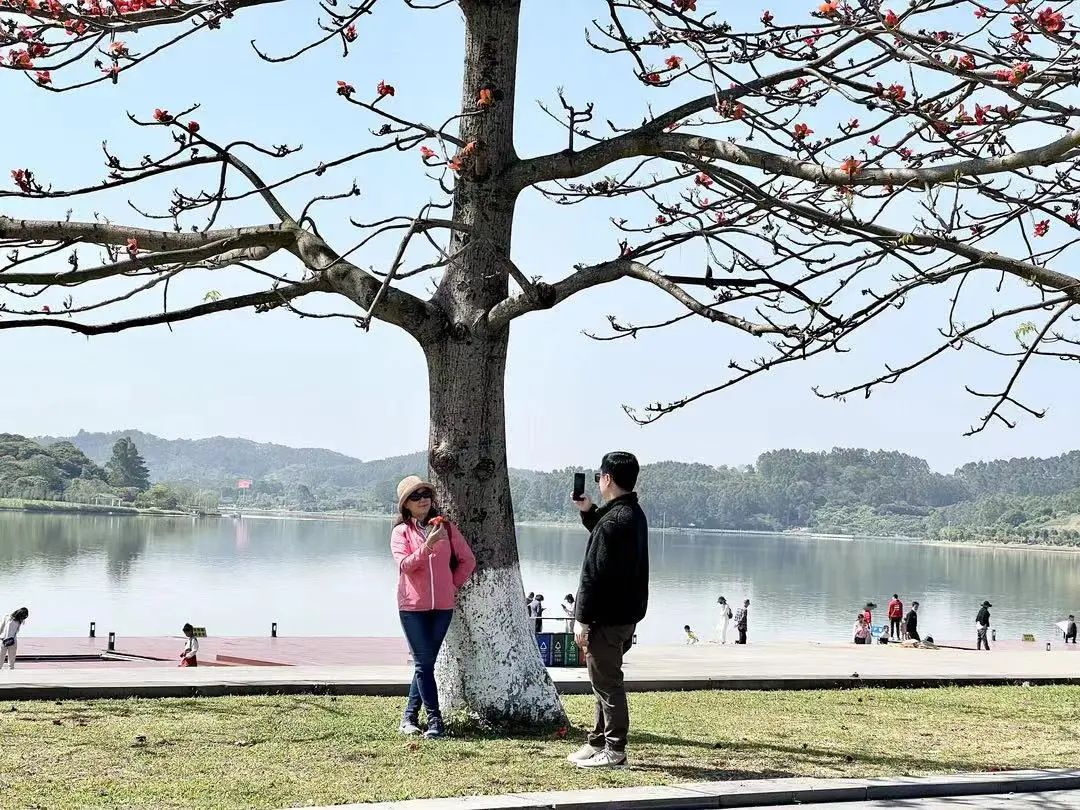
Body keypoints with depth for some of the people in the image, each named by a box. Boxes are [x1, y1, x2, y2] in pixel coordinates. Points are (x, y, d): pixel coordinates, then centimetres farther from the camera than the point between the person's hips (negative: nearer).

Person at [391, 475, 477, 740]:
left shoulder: (446, 527, 7)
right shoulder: (401, 532, 1)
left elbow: (467, 560, 10)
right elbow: (405, 565, -13)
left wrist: (454, 586, 5)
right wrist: (428, 545, -23)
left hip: (443, 606, 2)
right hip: (413, 606, -2)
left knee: (425, 663, 7)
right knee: (424, 663, -6)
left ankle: (410, 716, 19)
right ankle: (435, 720, -4)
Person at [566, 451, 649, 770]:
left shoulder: (613, 520, -20)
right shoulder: (634, 514, 12)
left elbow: (595, 574, -22)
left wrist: (582, 618, -19)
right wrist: (587, 512, 22)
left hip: (608, 617, -10)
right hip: (626, 612, 10)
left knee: (606, 681, -3)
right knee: (606, 680, 18)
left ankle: (614, 751, 3)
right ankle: (599, 742, 28)